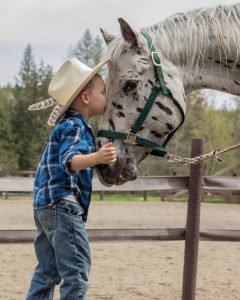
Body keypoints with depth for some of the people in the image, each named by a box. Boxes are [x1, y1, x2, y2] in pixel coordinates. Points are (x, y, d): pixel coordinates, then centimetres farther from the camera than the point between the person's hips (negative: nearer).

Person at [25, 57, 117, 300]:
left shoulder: (66, 124, 19)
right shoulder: (75, 126, -12)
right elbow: (69, 160, -30)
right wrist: (96, 157, -49)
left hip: (44, 206, 10)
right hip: (63, 207, -10)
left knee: (47, 272, 14)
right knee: (77, 273, -10)